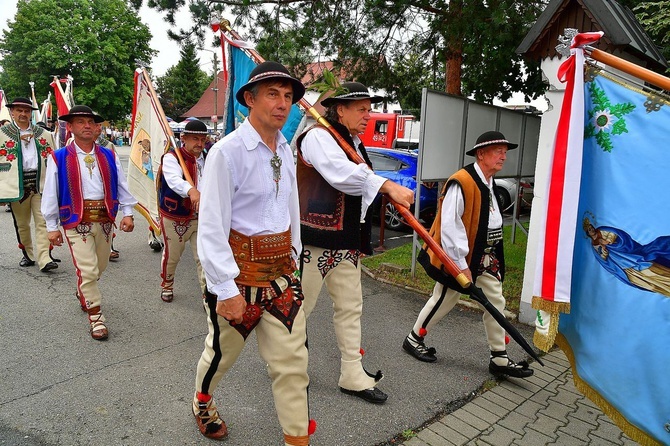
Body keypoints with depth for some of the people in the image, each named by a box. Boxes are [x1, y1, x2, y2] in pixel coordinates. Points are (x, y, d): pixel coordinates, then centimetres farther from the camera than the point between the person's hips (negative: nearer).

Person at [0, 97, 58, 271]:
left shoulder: (43, 134, 11)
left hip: (40, 182, 0)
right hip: (17, 184, 0)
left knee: (43, 222, -7)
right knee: (22, 224, 11)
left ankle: (44, 259, -9)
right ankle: (28, 255, 26)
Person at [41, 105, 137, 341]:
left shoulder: (109, 156, 7)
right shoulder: (59, 158, -3)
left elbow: (121, 186, 8)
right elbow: (51, 194, -1)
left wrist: (127, 213, -1)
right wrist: (52, 226, -1)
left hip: (104, 219, 4)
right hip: (77, 221, -4)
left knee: (100, 266, 17)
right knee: (87, 269, -7)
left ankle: (84, 292, 47)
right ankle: (95, 316, 6)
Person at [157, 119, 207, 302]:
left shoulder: (207, 158, 3)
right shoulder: (171, 157, -14)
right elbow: (175, 180, -35)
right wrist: (191, 190, -55)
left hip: (200, 218, 3)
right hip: (174, 218, -3)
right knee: (171, 256, 14)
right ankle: (167, 285, 41)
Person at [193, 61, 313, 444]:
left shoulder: (286, 151, 7)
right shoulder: (228, 151, -15)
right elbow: (211, 227, -17)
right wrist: (227, 289, -18)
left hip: (281, 270, 5)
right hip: (240, 271, -5)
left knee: (293, 358, 7)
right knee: (222, 351, 18)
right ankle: (203, 402, 50)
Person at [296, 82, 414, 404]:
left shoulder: (355, 145, 16)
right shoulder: (318, 136, -12)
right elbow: (342, 173, -31)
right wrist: (389, 186, -37)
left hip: (346, 240, 9)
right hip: (315, 238, -8)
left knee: (350, 306, 12)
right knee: (299, 305, 6)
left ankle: (353, 376, 24)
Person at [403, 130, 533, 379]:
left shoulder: (489, 184, 9)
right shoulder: (462, 183, -23)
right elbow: (450, 227, -26)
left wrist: (493, 257, 16)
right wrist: (461, 265, -23)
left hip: (484, 258, 9)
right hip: (459, 257, -9)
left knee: (496, 302, 8)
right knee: (444, 300, 6)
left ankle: (499, 359, 20)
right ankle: (414, 340, 28)